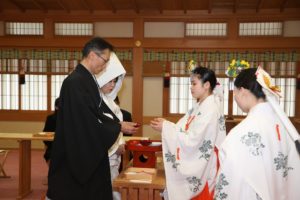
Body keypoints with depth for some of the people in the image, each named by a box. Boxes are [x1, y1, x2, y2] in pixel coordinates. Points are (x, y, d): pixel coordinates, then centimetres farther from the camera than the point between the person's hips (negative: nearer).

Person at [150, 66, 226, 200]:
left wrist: (166, 128, -19)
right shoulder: (200, 106, 9)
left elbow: (192, 140, -24)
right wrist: (166, 124, -6)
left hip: (204, 166, -8)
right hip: (195, 164, 8)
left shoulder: (210, 109, -20)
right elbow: (185, 129, 8)